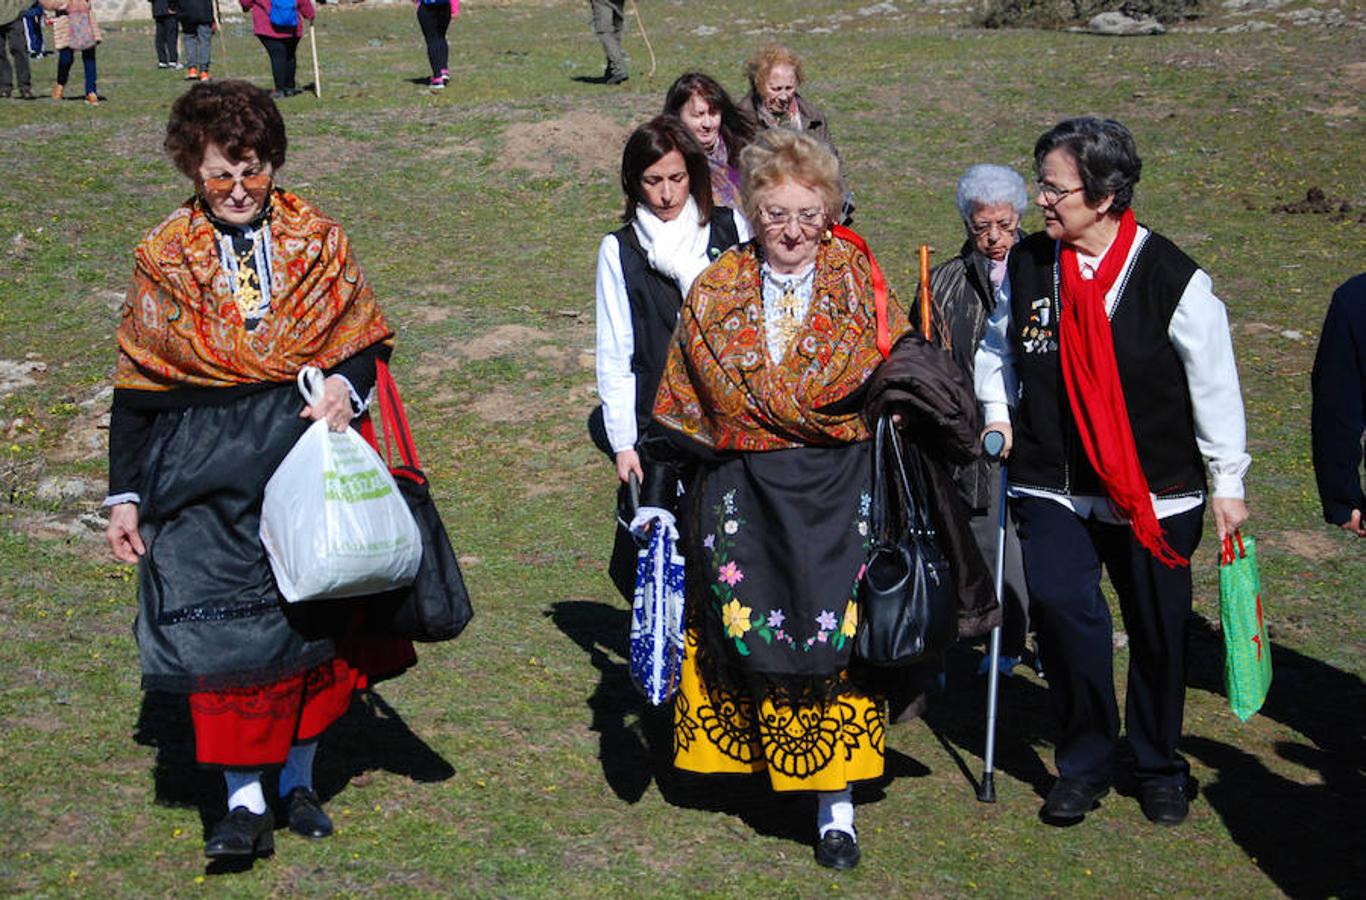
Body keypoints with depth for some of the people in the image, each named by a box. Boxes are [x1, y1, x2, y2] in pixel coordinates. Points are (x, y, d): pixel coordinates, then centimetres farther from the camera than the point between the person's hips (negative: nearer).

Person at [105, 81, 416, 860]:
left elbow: (366, 343, 9)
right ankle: (244, 801, 0)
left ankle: (300, 779, 25)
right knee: (221, 628, -7)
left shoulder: (317, 240, 3)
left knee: (314, 619, 8)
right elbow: (138, 389, 6)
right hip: (205, 473, -1)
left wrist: (346, 386, -14)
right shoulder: (165, 258, 3)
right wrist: (124, 496, 4)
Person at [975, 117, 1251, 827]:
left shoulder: (1170, 276, -11)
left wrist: (1228, 481, 0)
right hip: (1053, 486, 2)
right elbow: (998, 347, 18)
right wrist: (998, 410, 1)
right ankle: (1084, 761, 3)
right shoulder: (1026, 266, -1)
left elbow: (1213, 382, -3)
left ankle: (1158, 765, 31)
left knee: (1157, 630, 8)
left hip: (1156, 493, -2)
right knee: (1059, 603, -16)